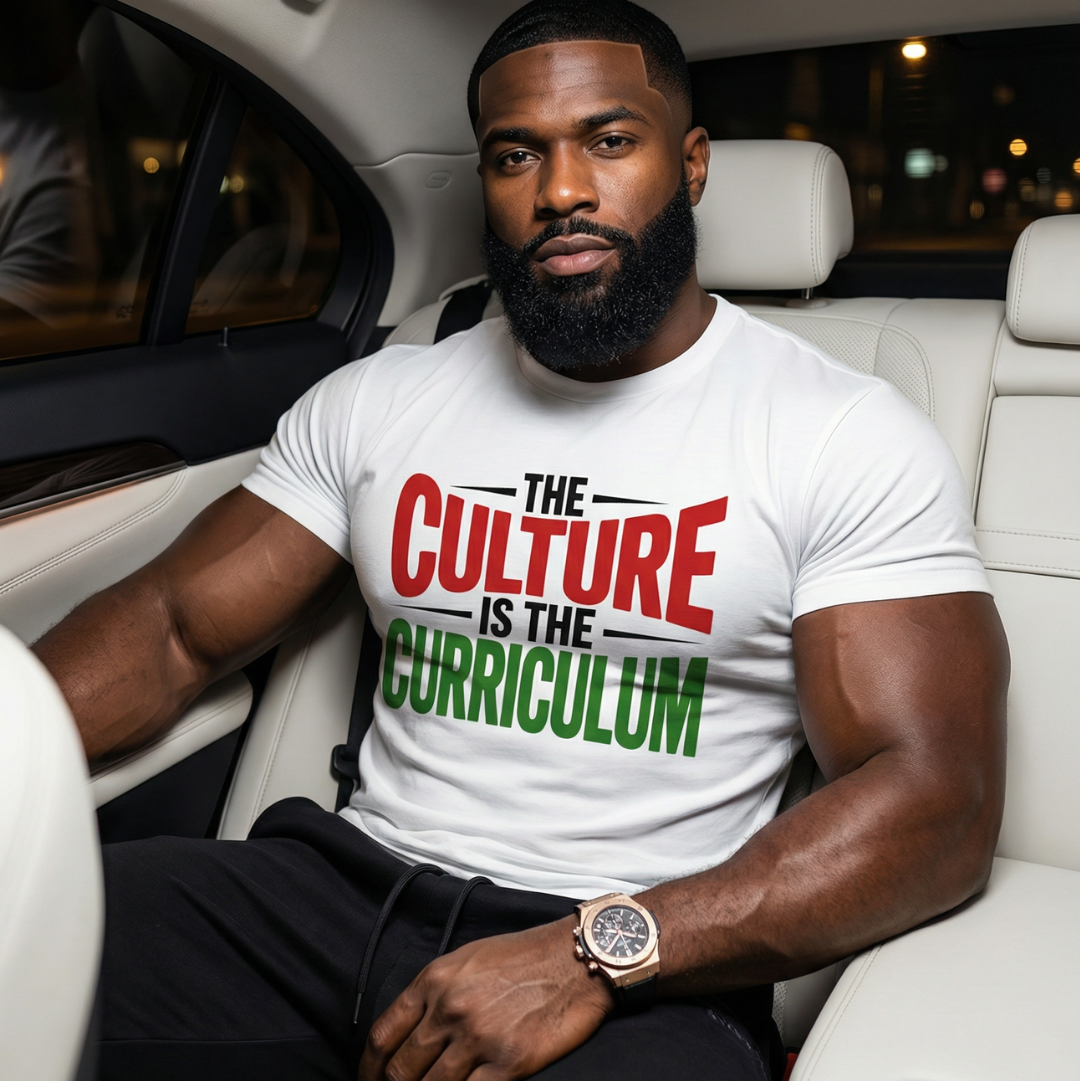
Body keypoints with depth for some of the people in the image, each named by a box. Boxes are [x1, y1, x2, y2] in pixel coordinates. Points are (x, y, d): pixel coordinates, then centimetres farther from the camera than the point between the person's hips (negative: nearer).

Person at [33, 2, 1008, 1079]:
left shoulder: (849, 435, -2)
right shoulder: (373, 401, 11)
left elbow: (937, 801, -9)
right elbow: (172, 630, 10)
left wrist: (595, 953, -20)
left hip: (642, 966, -2)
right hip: (349, 883, 4)